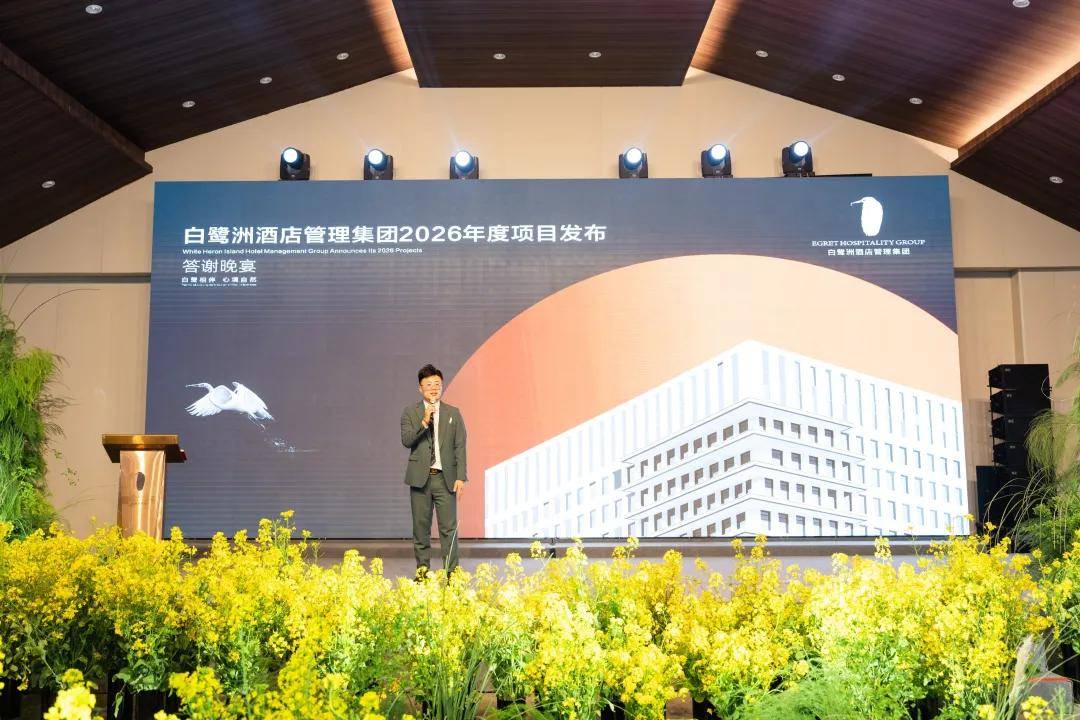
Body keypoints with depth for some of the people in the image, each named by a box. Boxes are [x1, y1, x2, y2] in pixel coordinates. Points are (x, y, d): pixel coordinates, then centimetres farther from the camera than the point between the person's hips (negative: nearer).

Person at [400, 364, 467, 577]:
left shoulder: (453, 413, 9)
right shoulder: (410, 413, 7)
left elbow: (460, 447, 5)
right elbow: (406, 441, -6)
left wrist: (460, 477, -3)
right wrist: (423, 423, -19)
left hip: (446, 478, 0)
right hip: (420, 477, 0)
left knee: (449, 527, -4)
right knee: (421, 527, 6)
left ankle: (451, 572, 0)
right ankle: (422, 570, 15)